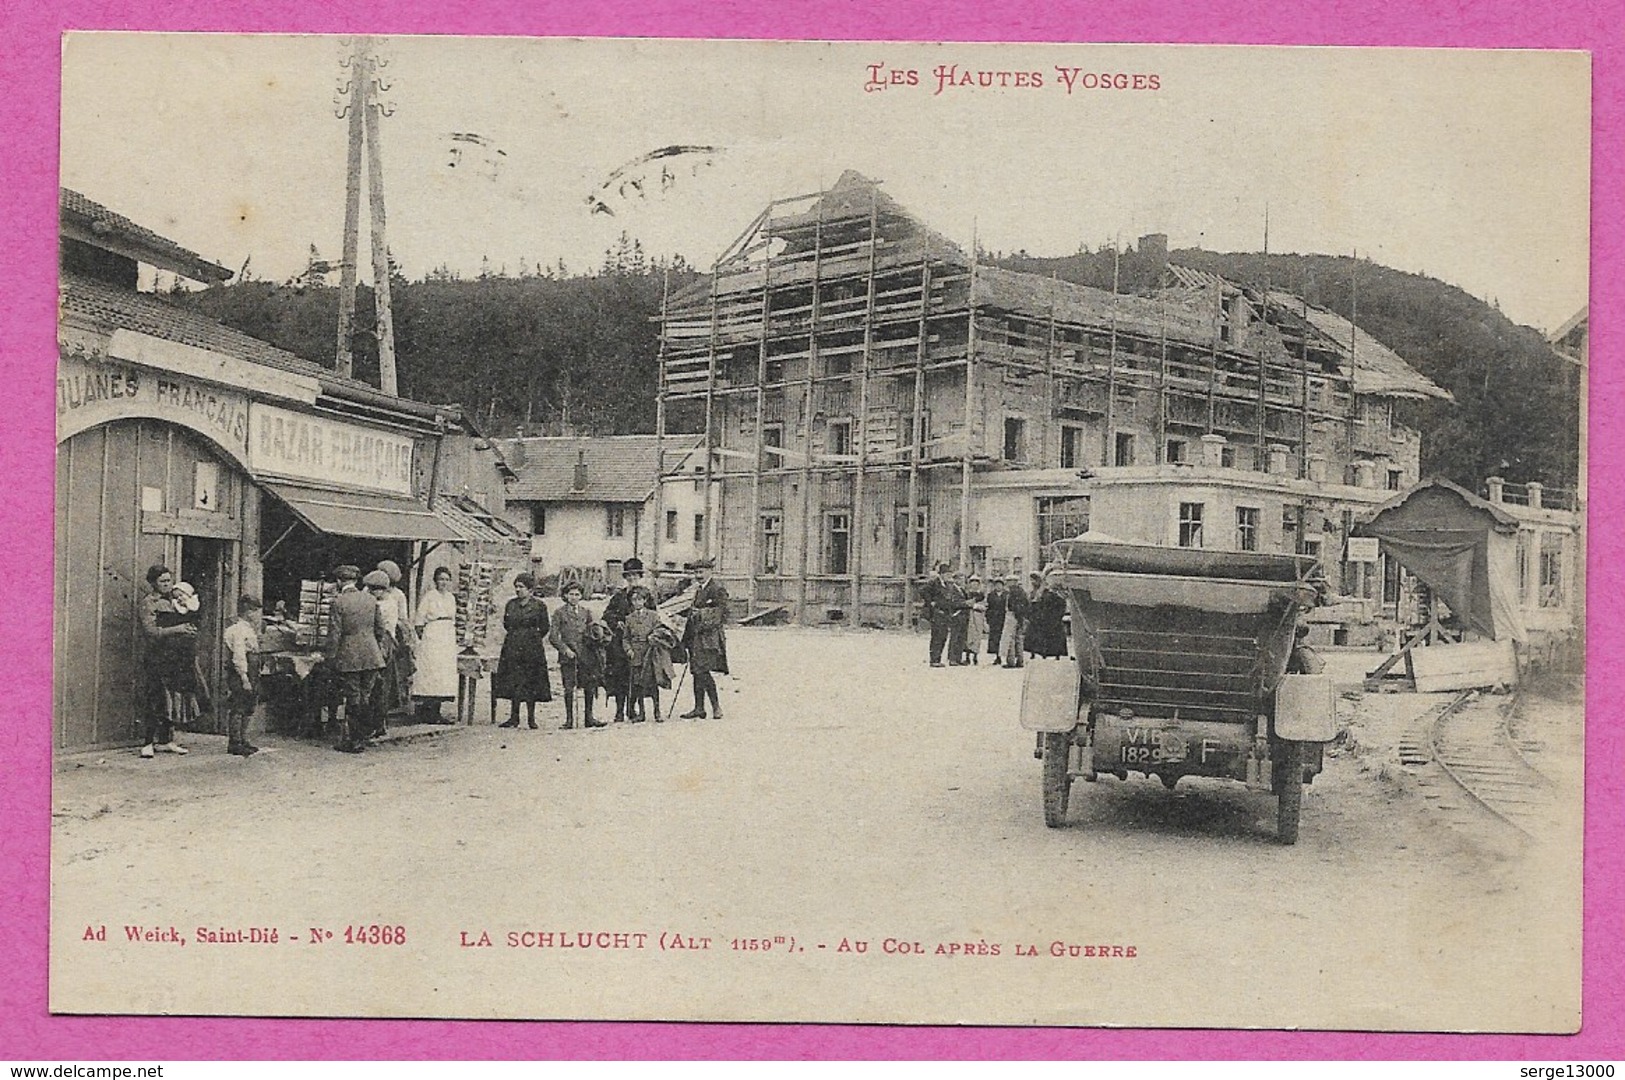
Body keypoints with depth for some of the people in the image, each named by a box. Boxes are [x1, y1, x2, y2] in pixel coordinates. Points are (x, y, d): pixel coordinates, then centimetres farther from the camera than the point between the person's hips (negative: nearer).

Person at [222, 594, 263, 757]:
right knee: (237, 709, -5)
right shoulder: (239, 630, -15)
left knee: (248, 710, 15)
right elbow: (238, 656, -21)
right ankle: (234, 743, -1)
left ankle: (242, 741, 23)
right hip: (239, 676, -10)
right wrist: (244, 678, -22)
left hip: (250, 676, 10)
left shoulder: (249, 629, 16)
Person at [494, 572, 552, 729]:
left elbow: (544, 628, 2)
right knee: (513, 682, 2)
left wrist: (532, 637, 8)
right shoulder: (511, 604, 10)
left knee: (531, 683, -2)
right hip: (512, 647, 4)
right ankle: (514, 717, 7)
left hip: (532, 647, -4)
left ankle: (531, 718, 4)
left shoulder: (539, 605, -2)